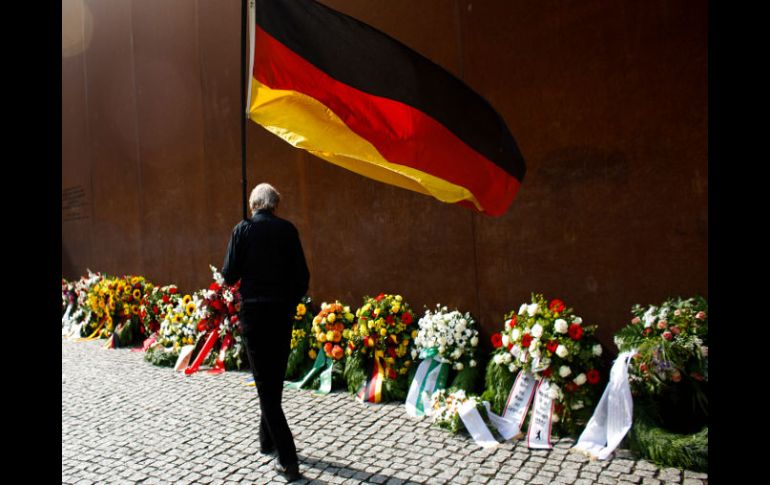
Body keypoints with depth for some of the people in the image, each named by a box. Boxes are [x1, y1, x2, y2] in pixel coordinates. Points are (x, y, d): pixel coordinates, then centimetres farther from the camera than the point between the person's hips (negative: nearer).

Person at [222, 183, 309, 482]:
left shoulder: (243, 229, -5)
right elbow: (302, 274, -1)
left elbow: (229, 275, -6)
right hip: (282, 311, 3)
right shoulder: (287, 229, 0)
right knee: (275, 380, 20)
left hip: (254, 311, -3)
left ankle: (288, 460, -4)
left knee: (264, 384, 1)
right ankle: (267, 441, 34)